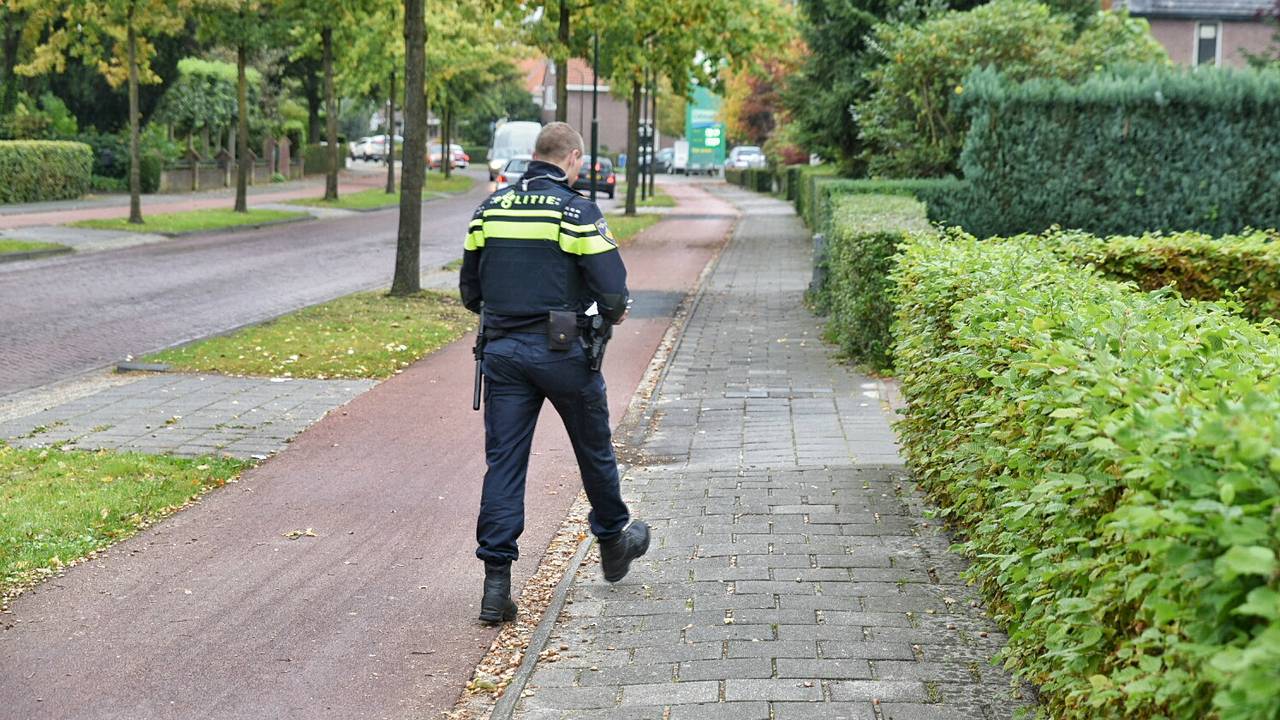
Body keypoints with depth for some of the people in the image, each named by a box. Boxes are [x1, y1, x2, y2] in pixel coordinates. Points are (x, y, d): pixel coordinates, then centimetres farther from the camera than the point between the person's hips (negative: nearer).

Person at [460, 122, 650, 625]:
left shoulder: (489, 209, 6)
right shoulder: (578, 212, -9)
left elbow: (470, 291, 11)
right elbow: (613, 293, -13)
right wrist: (613, 313, 9)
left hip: (501, 351, 4)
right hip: (562, 352, -4)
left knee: (503, 461, 3)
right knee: (594, 451, 17)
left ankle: (496, 583, -2)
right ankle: (613, 542, 37)